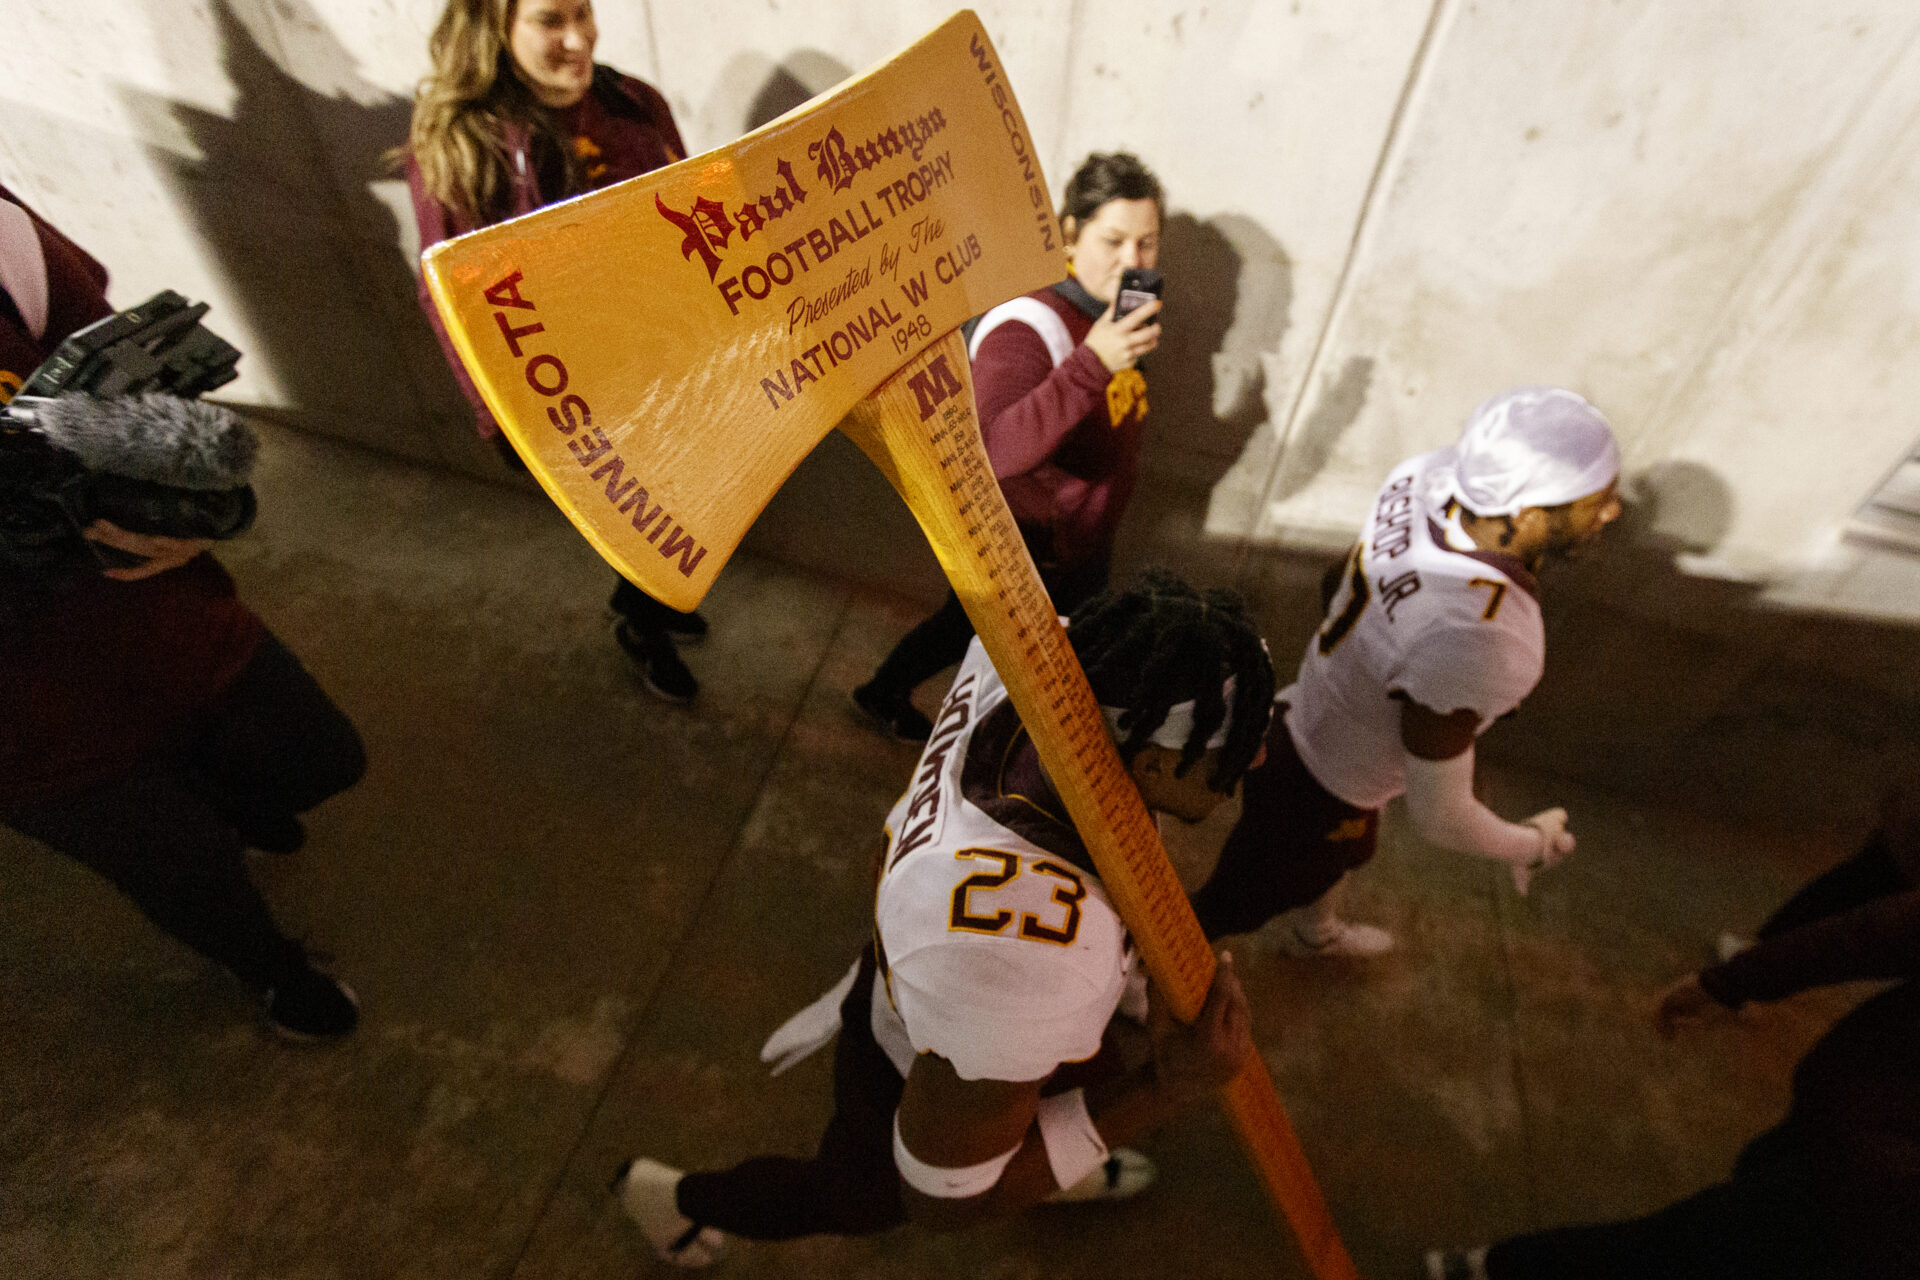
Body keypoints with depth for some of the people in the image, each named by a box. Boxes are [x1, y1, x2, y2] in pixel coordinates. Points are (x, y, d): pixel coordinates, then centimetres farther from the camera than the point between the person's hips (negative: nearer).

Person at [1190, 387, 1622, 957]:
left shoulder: (1435, 472, -23)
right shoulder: (1471, 644, -44)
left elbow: (1338, 579, -2)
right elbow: (1438, 814, -30)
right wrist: (1533, 845, -8)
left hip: (1303, 713, 8)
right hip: (1318, 792, -8)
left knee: (1345, 853, 39)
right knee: (1237, 902, 22)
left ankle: (1317, 933, 72)